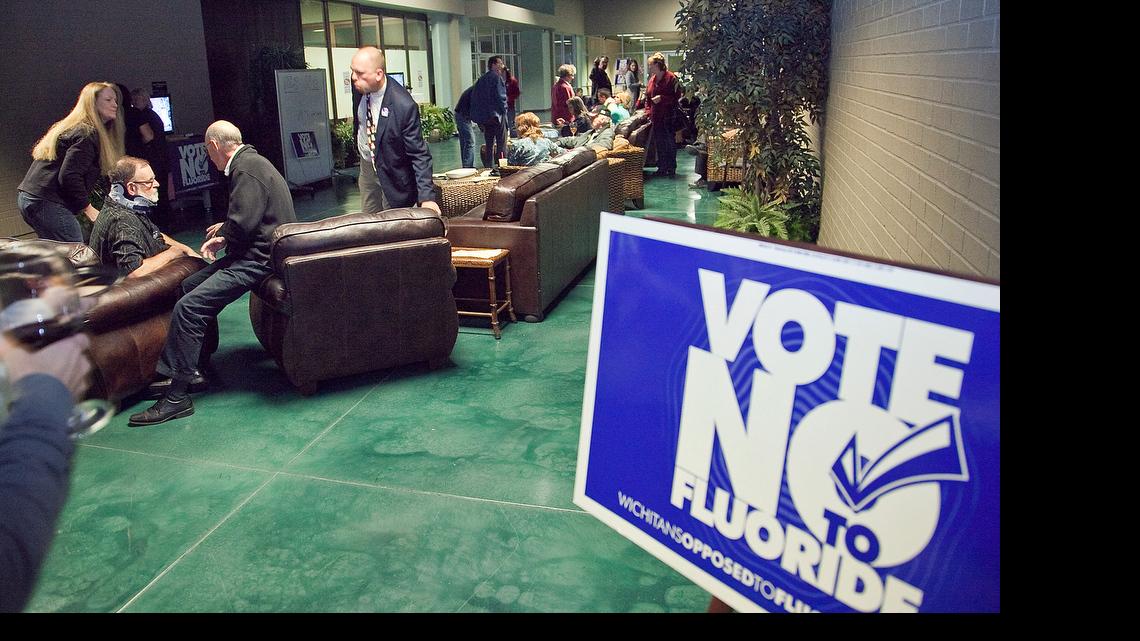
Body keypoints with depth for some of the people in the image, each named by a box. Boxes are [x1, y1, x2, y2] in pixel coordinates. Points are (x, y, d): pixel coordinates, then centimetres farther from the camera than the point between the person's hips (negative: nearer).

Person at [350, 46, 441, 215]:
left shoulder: (404, 106, -32)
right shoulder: (360, 86, -13)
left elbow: (419, 154, -28)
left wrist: (426, 197, -34)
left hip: (391, 175, -6)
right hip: (366, 167, 6)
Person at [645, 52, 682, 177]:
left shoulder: (671, 78, -9)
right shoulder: (652, 79, 13)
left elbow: (677, 96, -13)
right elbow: (648, 96, 19)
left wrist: (661, 98, -19)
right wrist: (648, 111, 8)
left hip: (668, 116, -7)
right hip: (656, 117, 7)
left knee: (670, 143, -1)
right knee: (658, 143, 9)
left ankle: (671, 168, 8)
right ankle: (662, 168, 17)